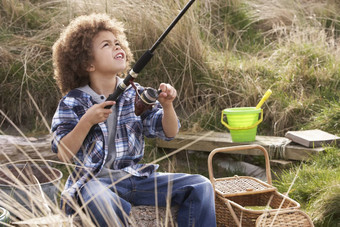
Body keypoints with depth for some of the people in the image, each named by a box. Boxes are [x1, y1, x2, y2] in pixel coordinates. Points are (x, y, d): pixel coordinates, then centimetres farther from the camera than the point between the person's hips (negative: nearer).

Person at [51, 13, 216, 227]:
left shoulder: (136, 94, 9)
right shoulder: (73, 102, -1)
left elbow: (169, 133, 6)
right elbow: (63, 155, -9)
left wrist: (167, 105, -13)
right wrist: (87, 122, -22)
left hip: (137, 177, 4)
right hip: (95, 182, -4)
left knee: (200, 186, -13)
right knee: (101, 201, -41)